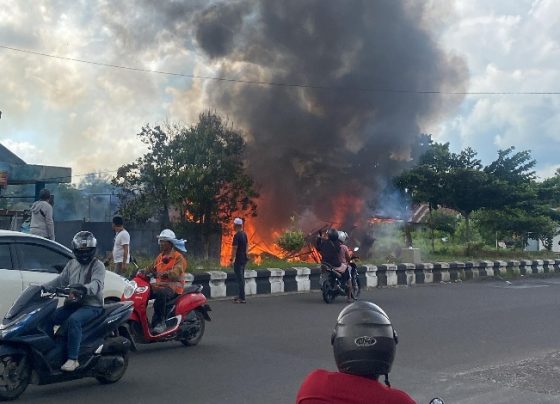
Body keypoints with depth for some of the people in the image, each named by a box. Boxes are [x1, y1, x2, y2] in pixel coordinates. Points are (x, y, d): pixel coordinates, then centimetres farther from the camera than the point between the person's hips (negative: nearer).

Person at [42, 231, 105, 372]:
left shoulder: (98, 265, -4)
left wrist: (85, 288, -42)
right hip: (72, 303, 7)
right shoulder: (71, 264, 19)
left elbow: (96, 284, -20)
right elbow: (61, 280, 19)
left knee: (74, 320, -34)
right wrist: (44, 287, 4)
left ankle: (73, 359, -31)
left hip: (92, 305, -7)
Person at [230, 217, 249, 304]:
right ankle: (241, 296, 24)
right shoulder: (244, 234, 10)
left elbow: (235, 248, -20)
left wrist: (232, 259, -16)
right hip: (244, 259, 9)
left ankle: (242, 298, -5)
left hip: (238, 260, -9)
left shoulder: (237, 236, -17)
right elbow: (247, 245, 17)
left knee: (240, 278, -6)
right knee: (241, 278, 16)